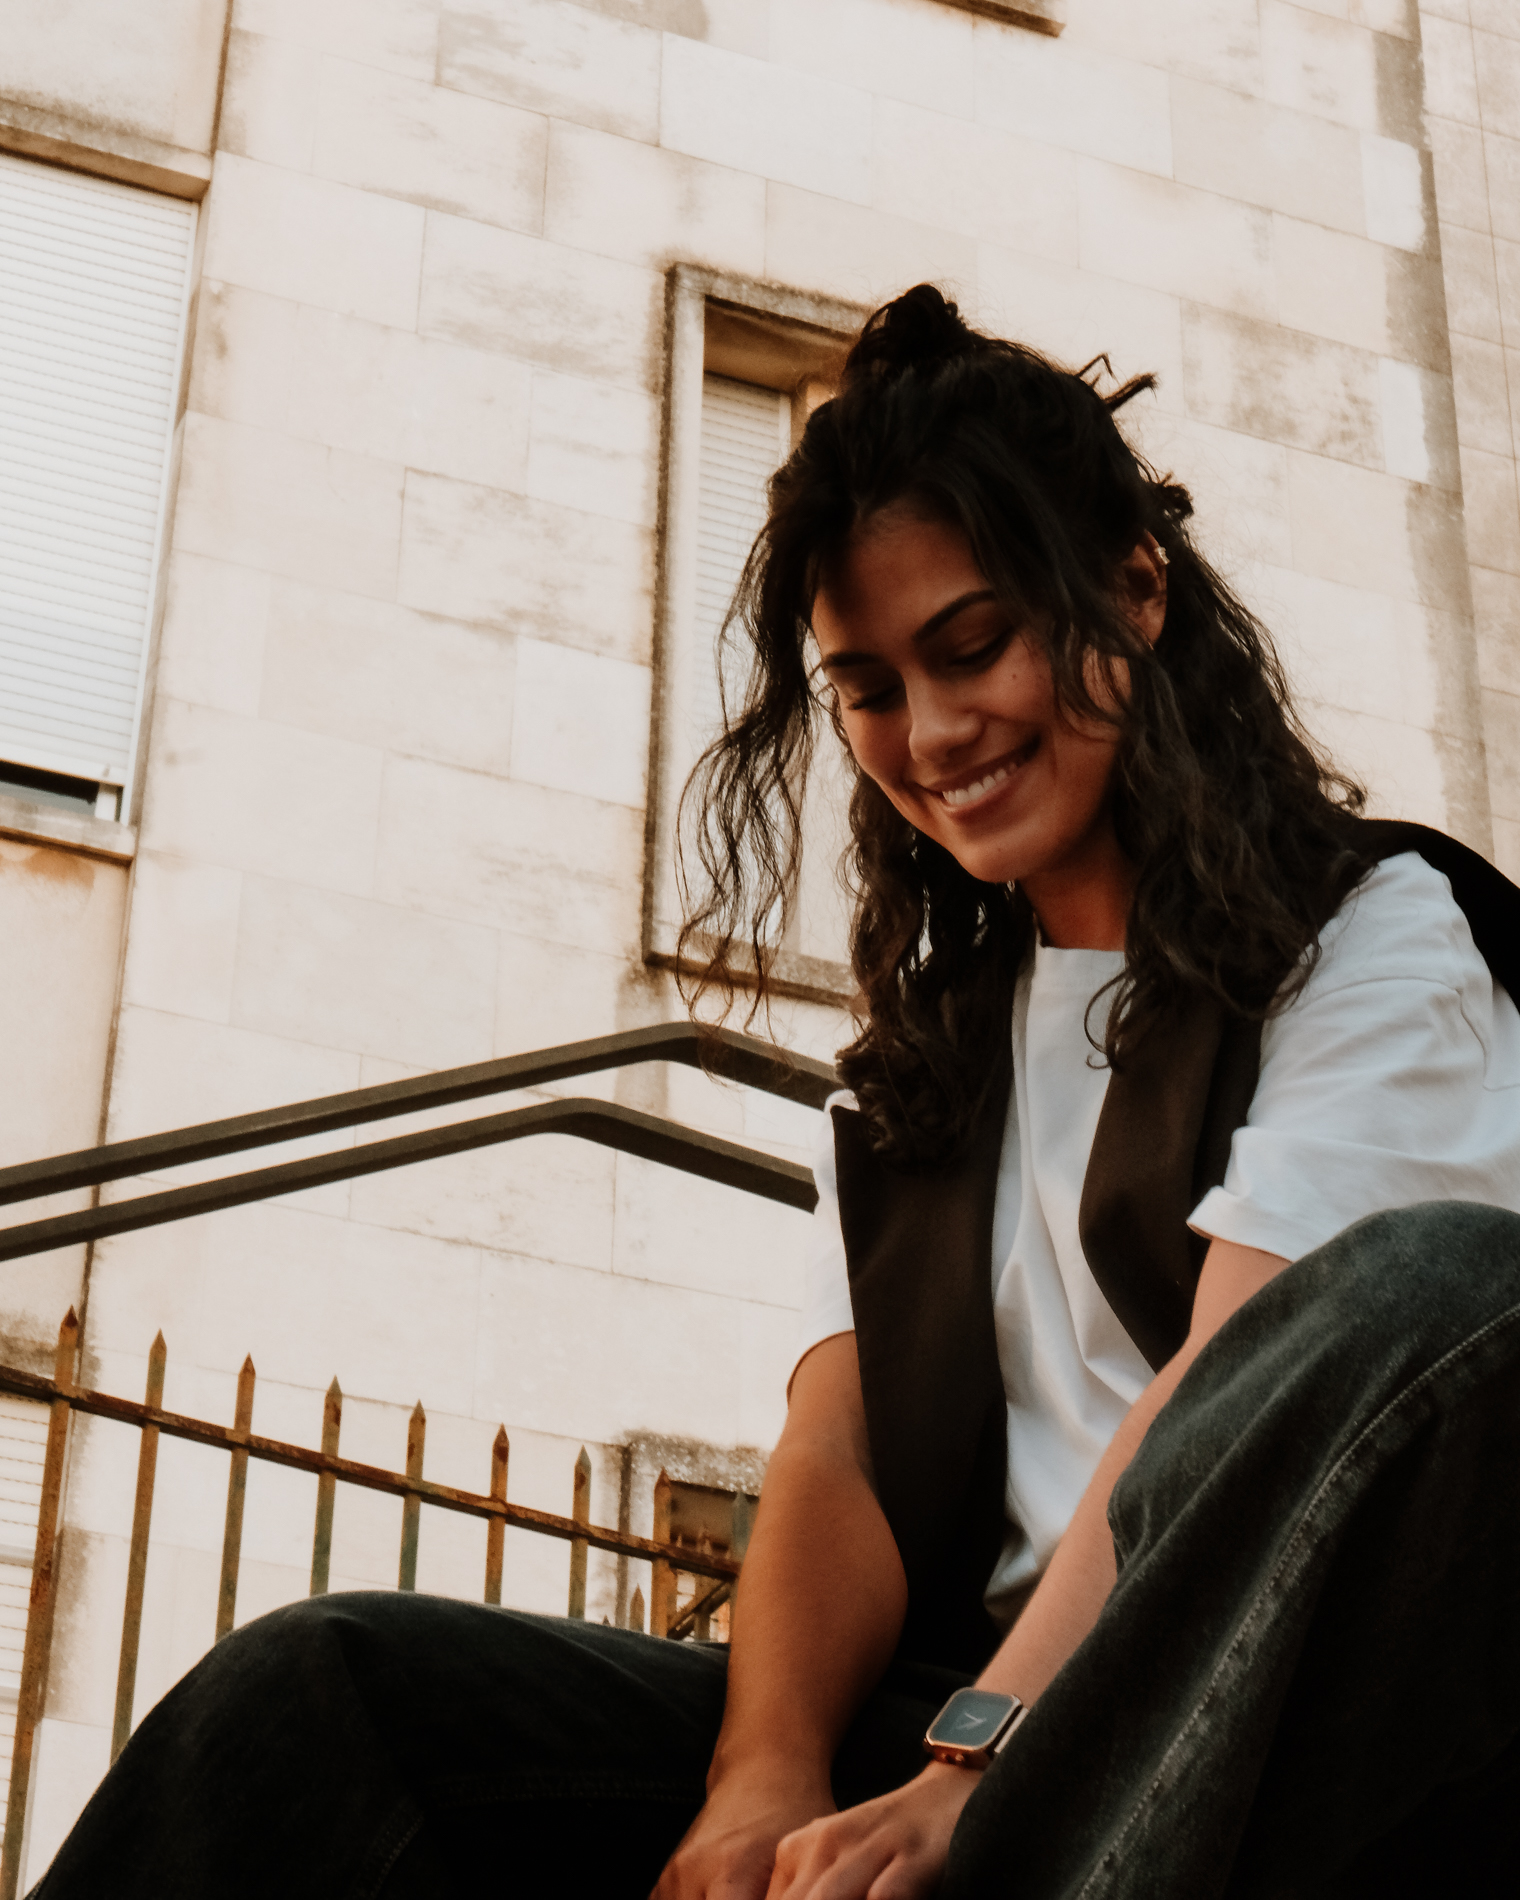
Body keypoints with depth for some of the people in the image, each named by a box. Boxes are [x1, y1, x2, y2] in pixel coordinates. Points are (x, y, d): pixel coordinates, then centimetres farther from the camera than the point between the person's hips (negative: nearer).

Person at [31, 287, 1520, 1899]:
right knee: (321, 1691, -15)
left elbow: (1243, 1371, -10)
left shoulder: (1372, 933, 7)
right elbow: (839, 1436, 9)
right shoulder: (917, 1063, 25)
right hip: (971, 1699, 5)